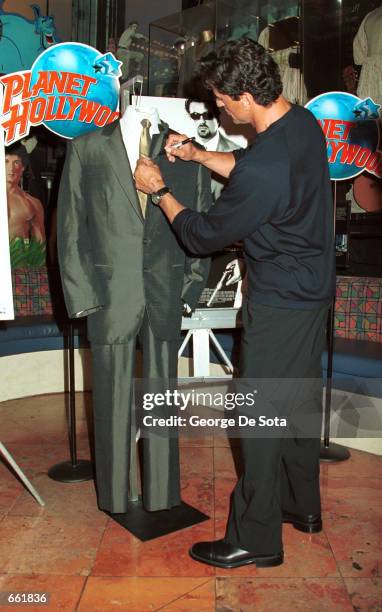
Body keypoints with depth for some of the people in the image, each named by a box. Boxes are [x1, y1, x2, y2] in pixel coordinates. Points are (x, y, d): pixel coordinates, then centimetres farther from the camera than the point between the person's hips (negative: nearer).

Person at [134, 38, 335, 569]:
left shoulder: (263, 170, -29)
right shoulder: (305, 123, 1)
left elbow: (203, 236, -15)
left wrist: (159, 191, -2)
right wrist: (197, 155, 10)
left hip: (279, 304, -9)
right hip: (313, 288, 10)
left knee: (261, 414, 2)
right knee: (301, 399, 20)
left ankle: (256, 538, 19)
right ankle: (302, 506, 39)